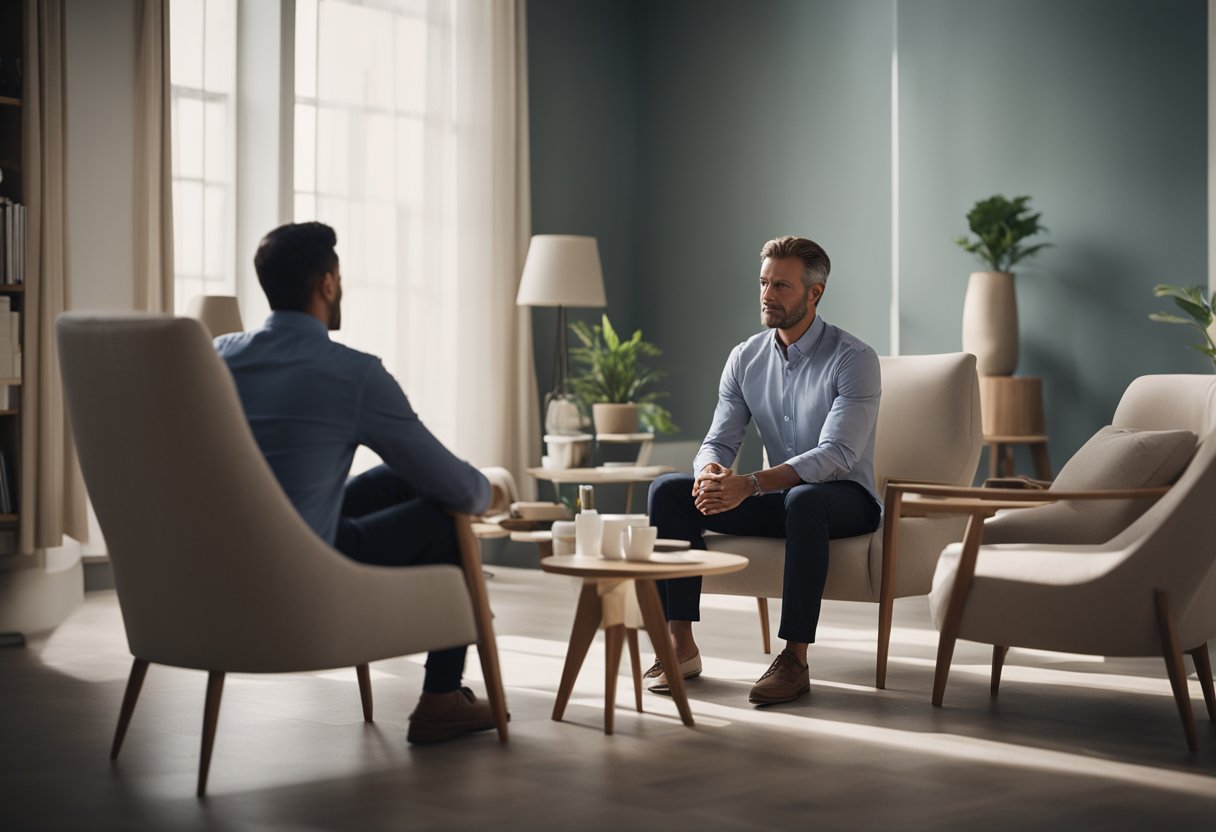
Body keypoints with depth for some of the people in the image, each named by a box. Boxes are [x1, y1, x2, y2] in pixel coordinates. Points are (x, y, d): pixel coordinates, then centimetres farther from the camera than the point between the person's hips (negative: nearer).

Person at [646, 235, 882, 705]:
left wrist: (751, 484, -38)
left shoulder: (854, 360, -15)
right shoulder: (745, 359, 3)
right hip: (779, 498, 6)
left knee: (804, 499, -41)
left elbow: (835, 455, -26)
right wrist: (711, 471, -26)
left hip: (846, 499, -6)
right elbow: (719, 441, 2)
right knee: (669, 490, -13)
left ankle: (795, 659, -35)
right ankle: (681, 644, -15)